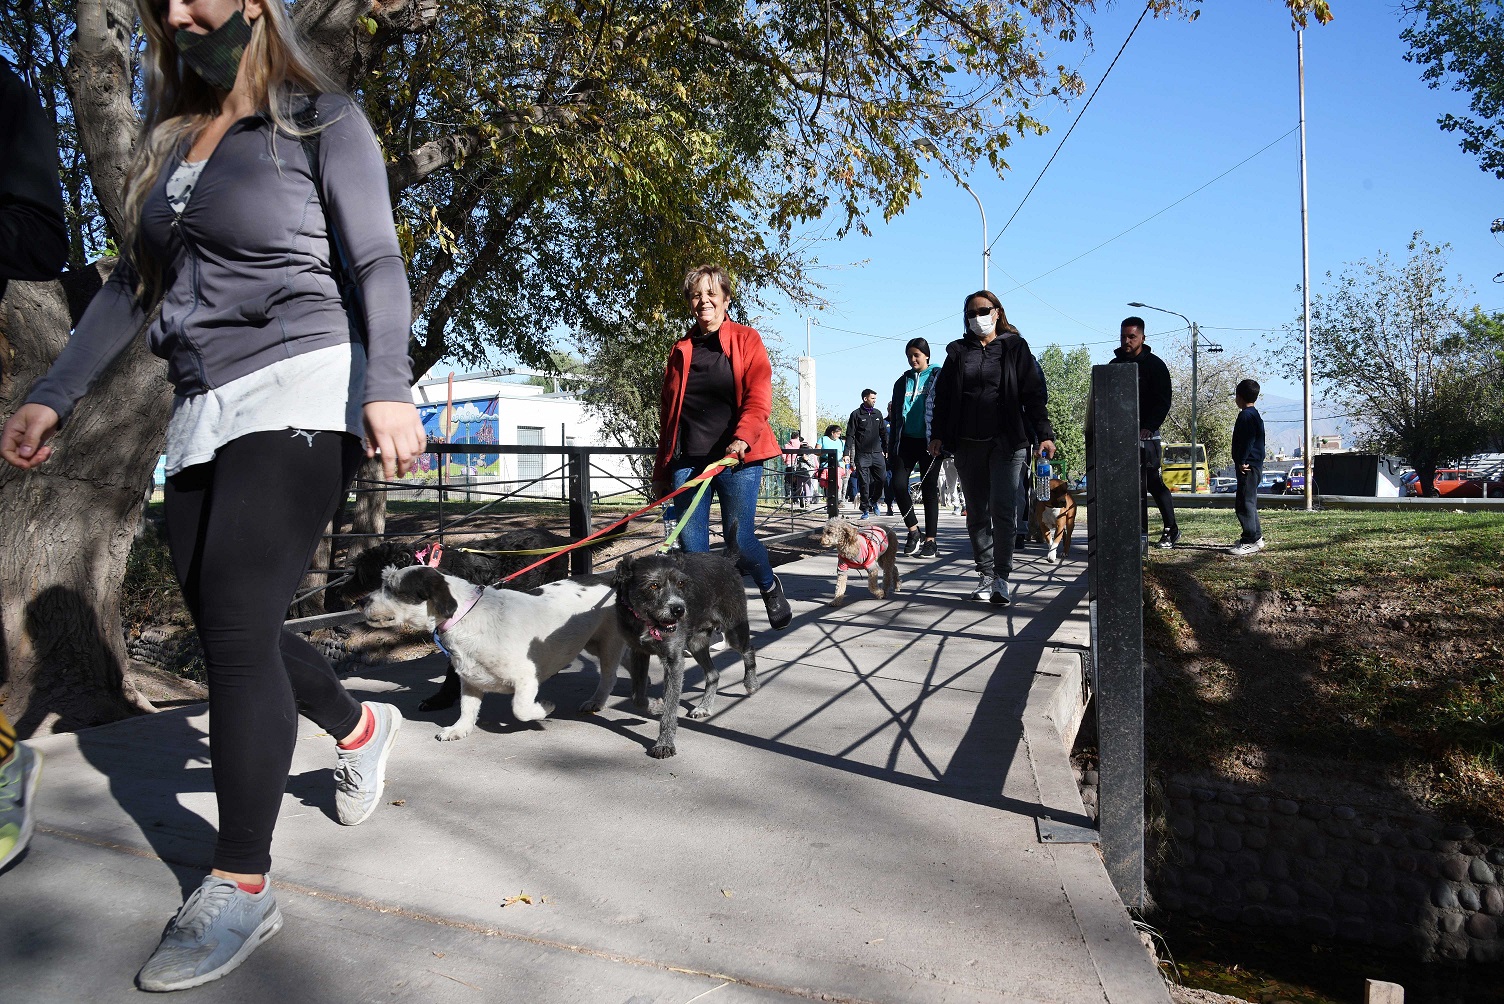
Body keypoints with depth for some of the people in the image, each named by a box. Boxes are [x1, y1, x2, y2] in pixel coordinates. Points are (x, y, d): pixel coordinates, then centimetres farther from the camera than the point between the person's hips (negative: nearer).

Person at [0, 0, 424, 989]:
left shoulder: (321, 118, 1)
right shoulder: (170, 137, 19)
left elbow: (378, 261, -8)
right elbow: (133, 284, 21)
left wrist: (388, 386, -23)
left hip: (298, 389, -7)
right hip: (204, 409, 7)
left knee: (235, 625, -13)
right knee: (230, 630, 9)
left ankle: (241, 888, -4)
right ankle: (361, 726, 35)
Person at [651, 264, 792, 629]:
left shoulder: (746, 339, 5)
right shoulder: (681, 350, 16)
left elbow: (758, 398, -7)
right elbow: (667, 412, 18)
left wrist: (742, 439, -25)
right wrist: (661, 469, 16)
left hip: (736, 458, -4)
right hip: (687, 459, 4)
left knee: (739, 538, -5)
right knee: (690, 542, -1)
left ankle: (770, 588, 25)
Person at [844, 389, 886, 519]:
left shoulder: (878, 414, 14)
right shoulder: (856, 414, 1)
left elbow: (883, 433, 20)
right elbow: (850, 435, 0)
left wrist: (886, 449, 17)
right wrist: (847, 453, -7)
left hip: (877, 453, 4)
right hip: (862, 455, -4)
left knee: (880, 480, -2)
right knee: (864, 483, -2)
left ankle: (873, 501, 22)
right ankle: (865, 509, 6)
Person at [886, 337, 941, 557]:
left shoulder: (939, 377, 2)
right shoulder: (902, 381, 15)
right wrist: (891, 445, 14)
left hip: (929, 441, -4)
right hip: (906, 440, 4)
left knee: (929, 490, 2)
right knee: (898, 484, -8)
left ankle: (930, 539, 9)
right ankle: (913, 529, 10)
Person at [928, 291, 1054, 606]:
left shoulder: (1014, 347, 8)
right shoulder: (957, 352, 14)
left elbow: (1033, 393, 3)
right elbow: (943, 395, 13)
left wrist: (1044, 434, -5)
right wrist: (937, 434, 2)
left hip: (1007, 441, -3)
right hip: (968, 444, 3)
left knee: (1002, 510, -11)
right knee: (977, 513, 6)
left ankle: (1001, 580, -7)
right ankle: (985, 574, 14)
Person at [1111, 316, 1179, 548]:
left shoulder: (1154, 365, -1)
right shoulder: (1115, 364, 14)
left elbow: (1163, 401, -8)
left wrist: (1149, 427, -21)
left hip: (1145, 435, -5)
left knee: (1152, 483, -4)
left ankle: (1171, 529, 7)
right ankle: (1139, 529, 8)